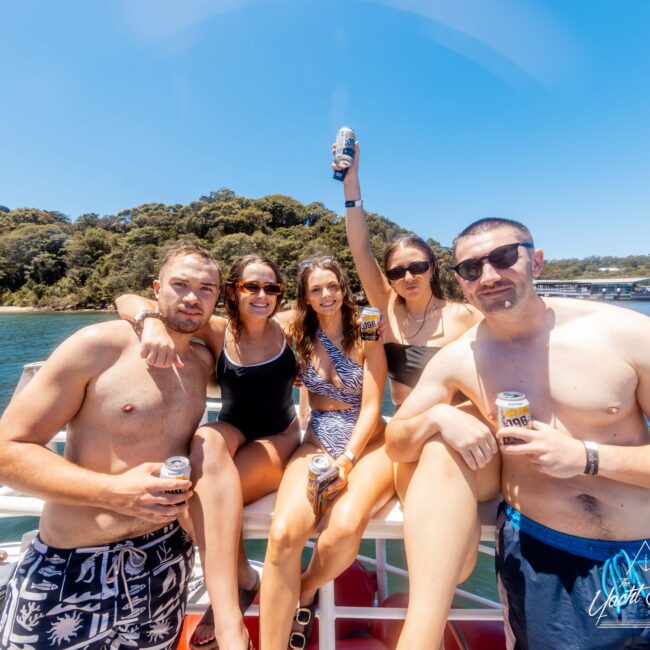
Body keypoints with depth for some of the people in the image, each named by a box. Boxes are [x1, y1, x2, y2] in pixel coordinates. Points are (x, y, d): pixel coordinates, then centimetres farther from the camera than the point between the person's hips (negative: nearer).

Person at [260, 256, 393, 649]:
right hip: (319, 442, 2)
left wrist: (347, 460, -19)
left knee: (345, 527, -30)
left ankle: (306, 592, 4)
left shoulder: (366, 336, -5)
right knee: (283, 534, -27)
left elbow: (371, 407, -9)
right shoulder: (300, 335, 3)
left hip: (367, 443, -1)